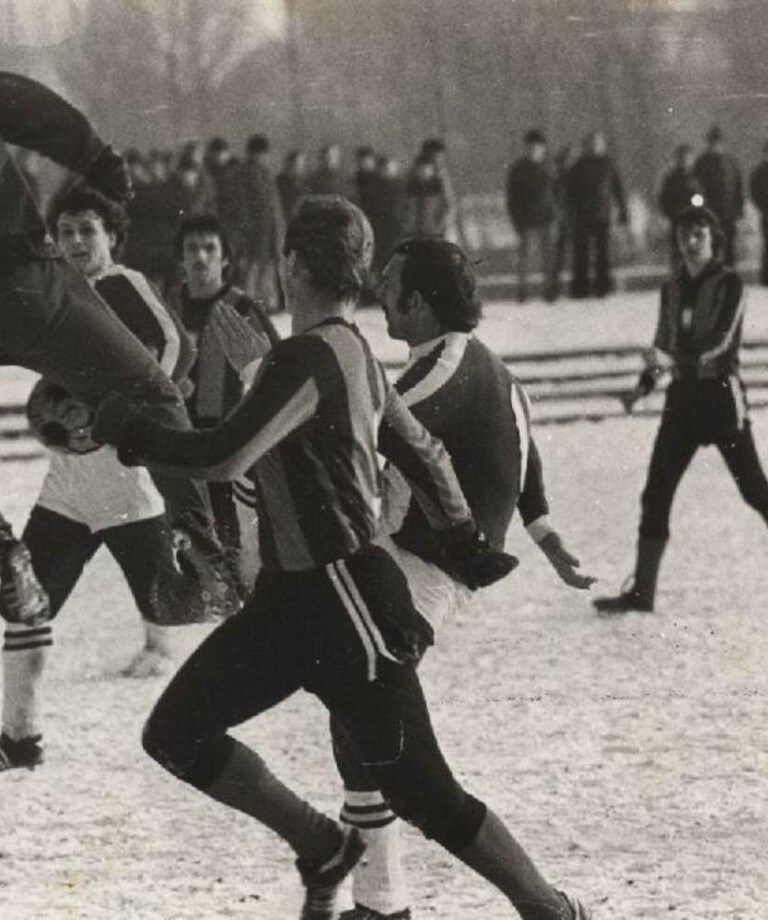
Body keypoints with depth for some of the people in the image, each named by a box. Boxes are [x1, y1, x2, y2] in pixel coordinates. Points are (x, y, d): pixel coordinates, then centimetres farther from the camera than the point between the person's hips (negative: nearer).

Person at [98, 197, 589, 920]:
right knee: (176, 731, 5)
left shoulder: (307, 358, -20)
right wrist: (463, 538, 27)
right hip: (293, 594, 9)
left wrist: (122, 430, -14)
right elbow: (420, 451, 19)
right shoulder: (354, 353, 10)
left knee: (420, 792, -4)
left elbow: (223, 457, -27)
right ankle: (321, 848, 14)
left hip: (345, 599, -9)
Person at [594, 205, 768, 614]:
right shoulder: (672, 288, 10)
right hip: (683, 396, 5)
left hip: (721, 393, -5)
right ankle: (641, 591, 3)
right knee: (656, 495, 0)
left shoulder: (728, 284, -7)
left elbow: (721, 340, -19)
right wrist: (644, 384, 6)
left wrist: (676, 359, -33)